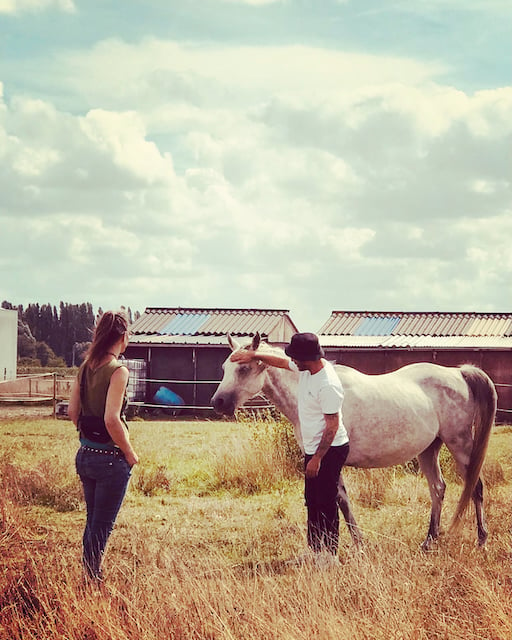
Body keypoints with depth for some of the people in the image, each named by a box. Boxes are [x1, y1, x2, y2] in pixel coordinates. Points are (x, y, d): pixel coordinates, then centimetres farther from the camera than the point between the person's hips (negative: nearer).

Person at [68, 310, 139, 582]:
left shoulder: (85, 368, 5)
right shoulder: (118, 370, -18)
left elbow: (72, 411, 8)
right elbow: (111, 419, -24)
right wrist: (130, 453, -13)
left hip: (85, 454, 7)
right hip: (110, 458, -7)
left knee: (93, 521, 19)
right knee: (101, 527, 4)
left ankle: (90, 577, 28)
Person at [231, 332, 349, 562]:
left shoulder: (328, 385, -26)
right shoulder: (306, 368, 1)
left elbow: (332, 425, -25)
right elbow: (281, 361, 20)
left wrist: (317, 459, -23)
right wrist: (253, 355, 15)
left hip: (330, 450, -10)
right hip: (313, 449, 10)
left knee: (326, 503, -4)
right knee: (312, 502, 16)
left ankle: (329, 555, 4)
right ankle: (315, 551, 25)